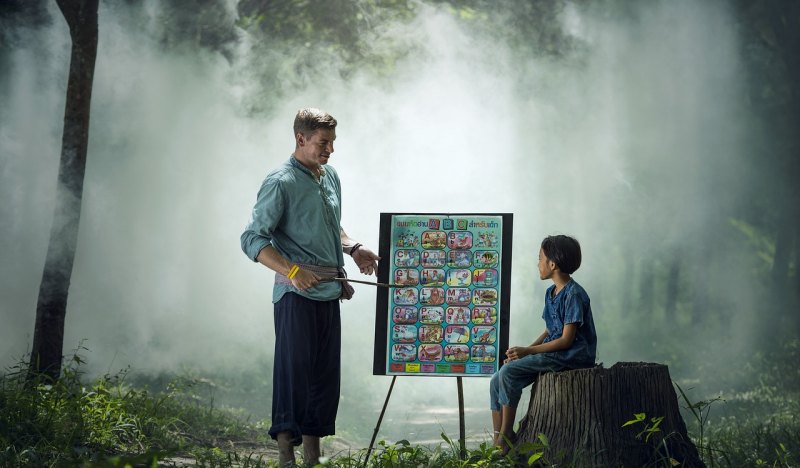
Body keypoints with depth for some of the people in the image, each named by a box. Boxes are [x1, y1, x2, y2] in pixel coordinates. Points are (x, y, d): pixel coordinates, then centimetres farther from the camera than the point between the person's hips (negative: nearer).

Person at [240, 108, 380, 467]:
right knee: (294, 369, -8)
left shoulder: (331, 177, 16)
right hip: (296, 293, -8)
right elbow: (252, 239, -13)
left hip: (329, 292, 8)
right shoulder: (281, 182, -9)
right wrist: (292, 271, -24)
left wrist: (353, 249, 11)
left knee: (326, 373, 8)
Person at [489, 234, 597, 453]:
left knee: (509, 372, -23)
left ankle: (506, 436, -14)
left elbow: (566, 340, -17)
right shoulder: (551, 293, 15)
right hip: (553, 353, 9)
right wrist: (524, 351, 1)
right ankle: (497, 442, -5)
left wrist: (527, 351, -15)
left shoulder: (573, 294, -14)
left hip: (573, 356, -9)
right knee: (497, 381, -5)